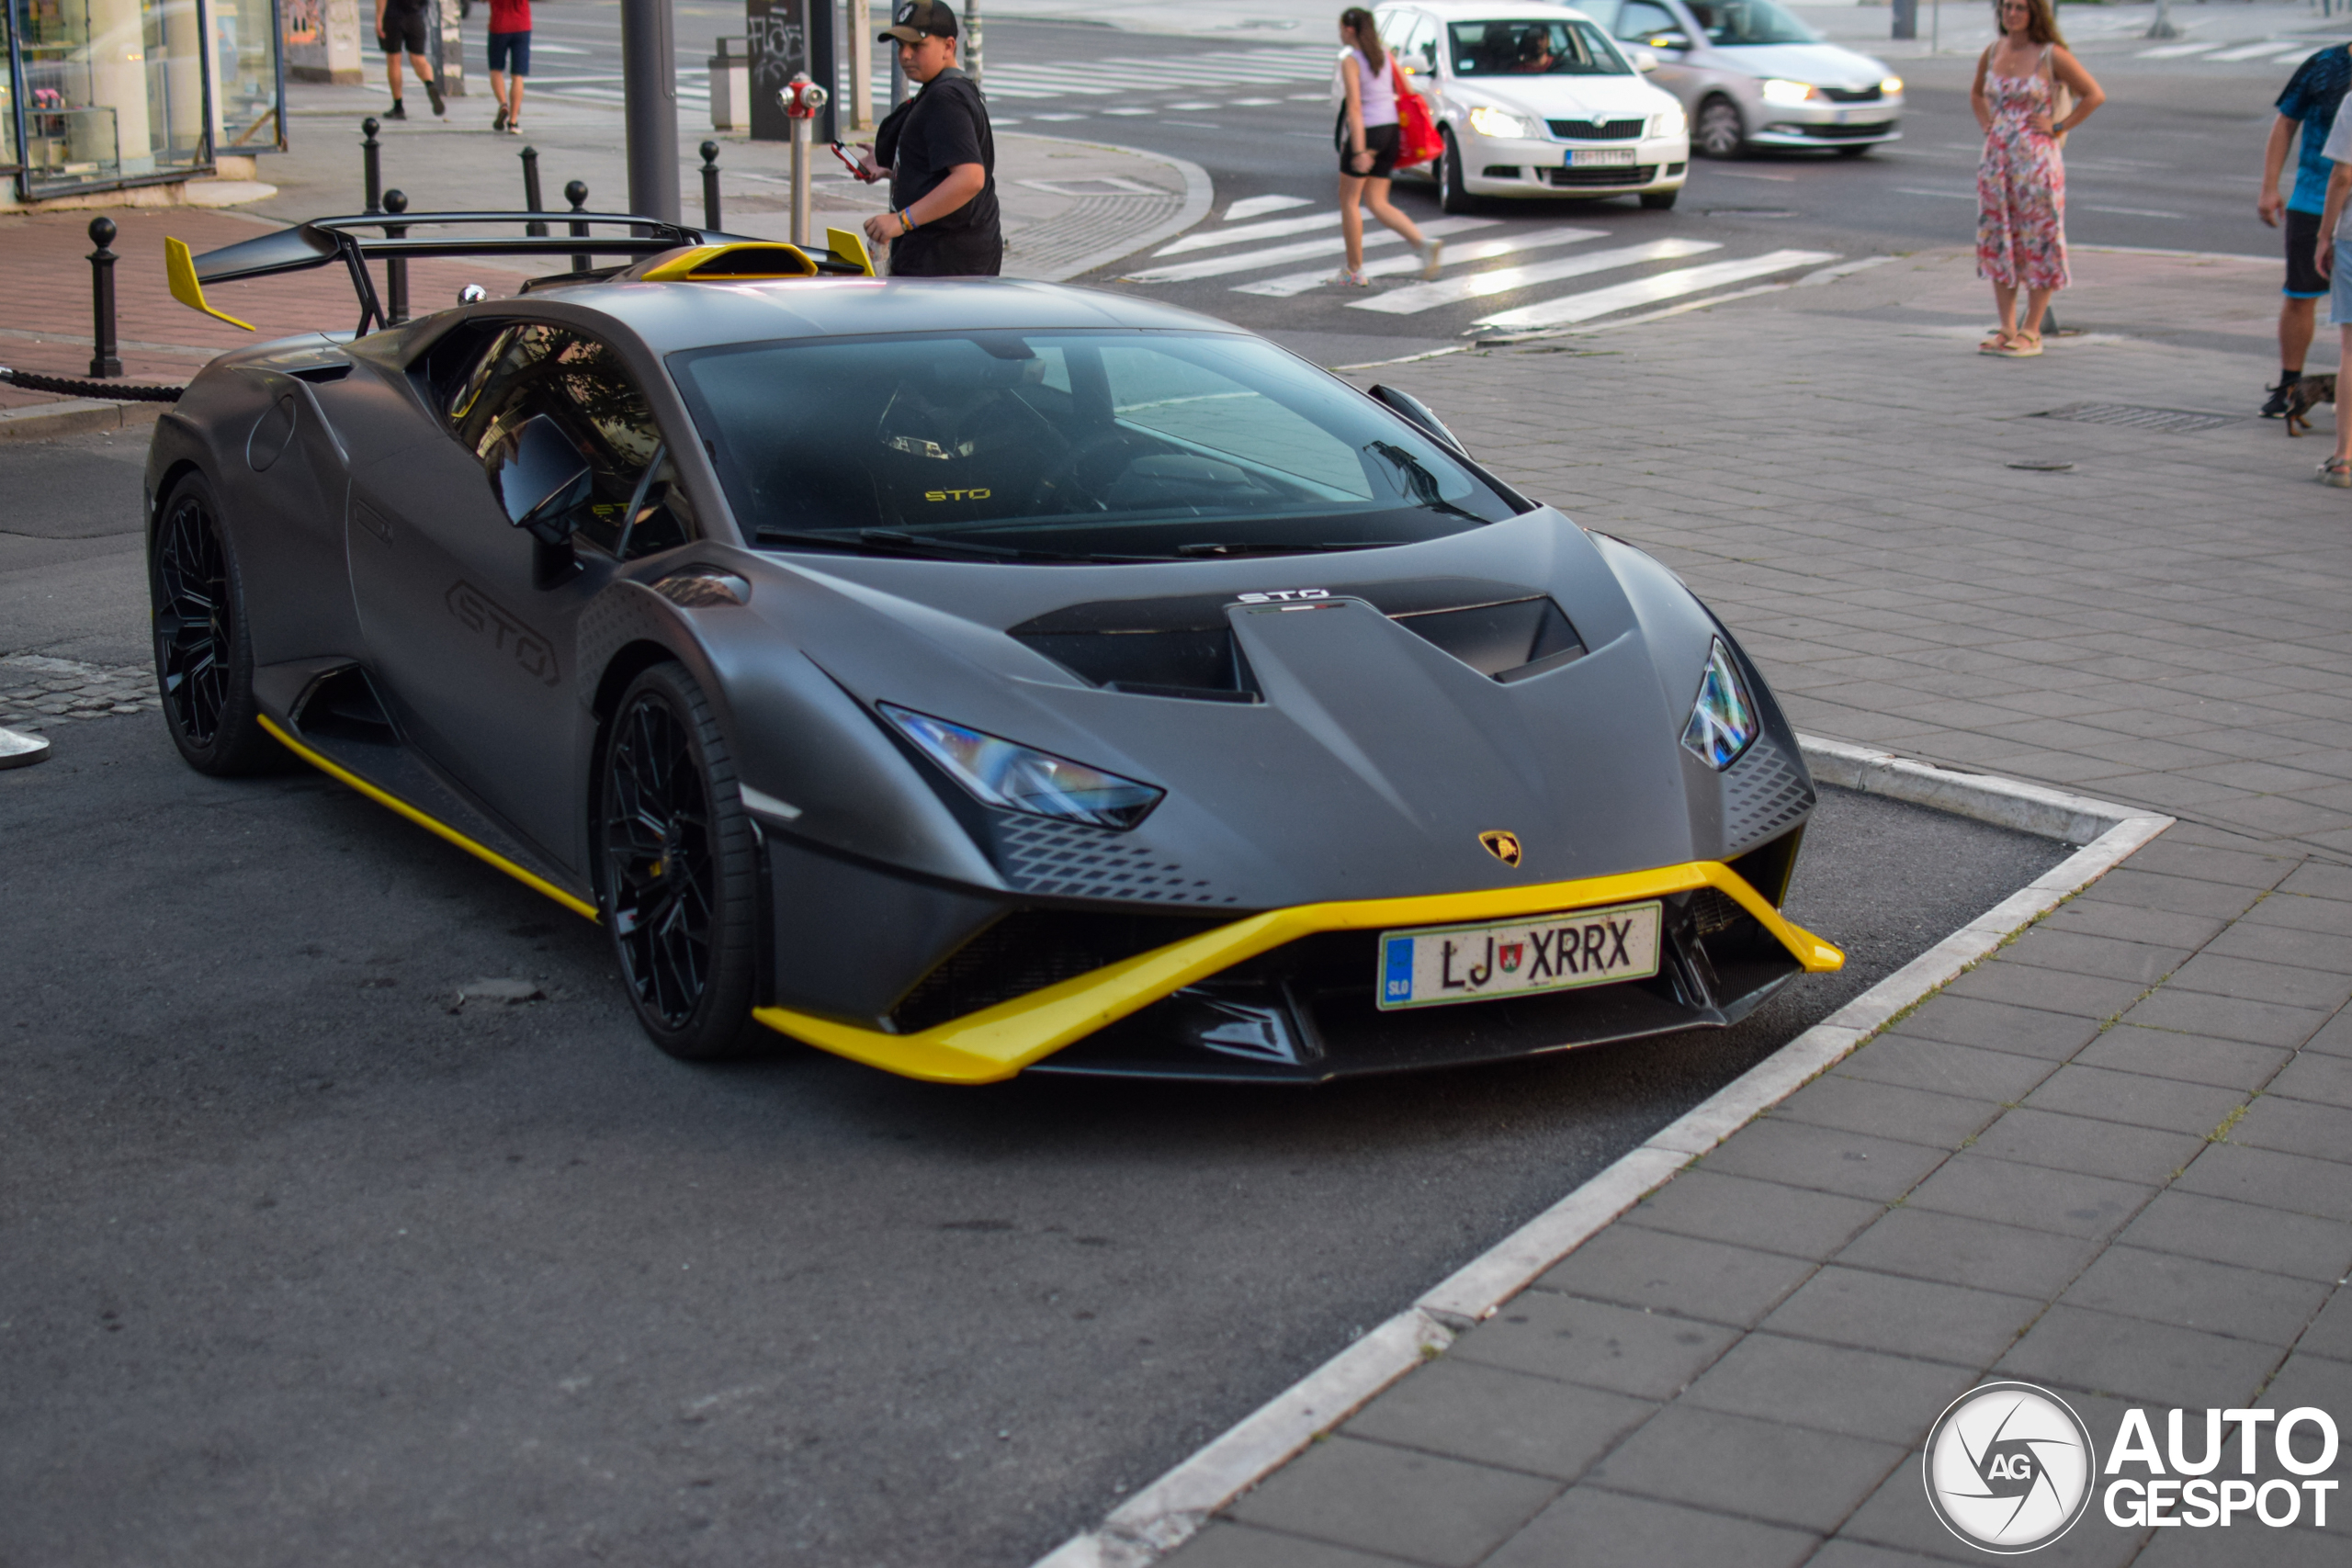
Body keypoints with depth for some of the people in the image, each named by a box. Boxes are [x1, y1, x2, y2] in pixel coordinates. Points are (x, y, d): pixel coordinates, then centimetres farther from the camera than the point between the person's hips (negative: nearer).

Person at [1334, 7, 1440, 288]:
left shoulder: (1350, 61, -11)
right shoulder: (1385, 55, 9)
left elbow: (1354, 107, -17)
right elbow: (1407, 92, 11)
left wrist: (1359, 150, -22)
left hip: (1365, 131, -7)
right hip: (1390, 130, 7)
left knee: (1348, 199, 7)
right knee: (1377, 202, 11)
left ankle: (1354, 271, 9)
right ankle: (1425, 244, -9)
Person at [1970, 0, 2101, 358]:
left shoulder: (2052, 55, -7)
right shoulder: (1992, 53, 8)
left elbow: (2094, 95, -5)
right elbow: (1976, 94, 27)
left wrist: (2059, 127, -7)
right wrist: (1988, 126, 12)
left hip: (2037, 160, -5)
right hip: (1996, 158, 6)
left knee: (2039, 244, 0)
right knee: (1997, 242, 7)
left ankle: (2031, 332, 5)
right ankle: (2007, 329, 14)